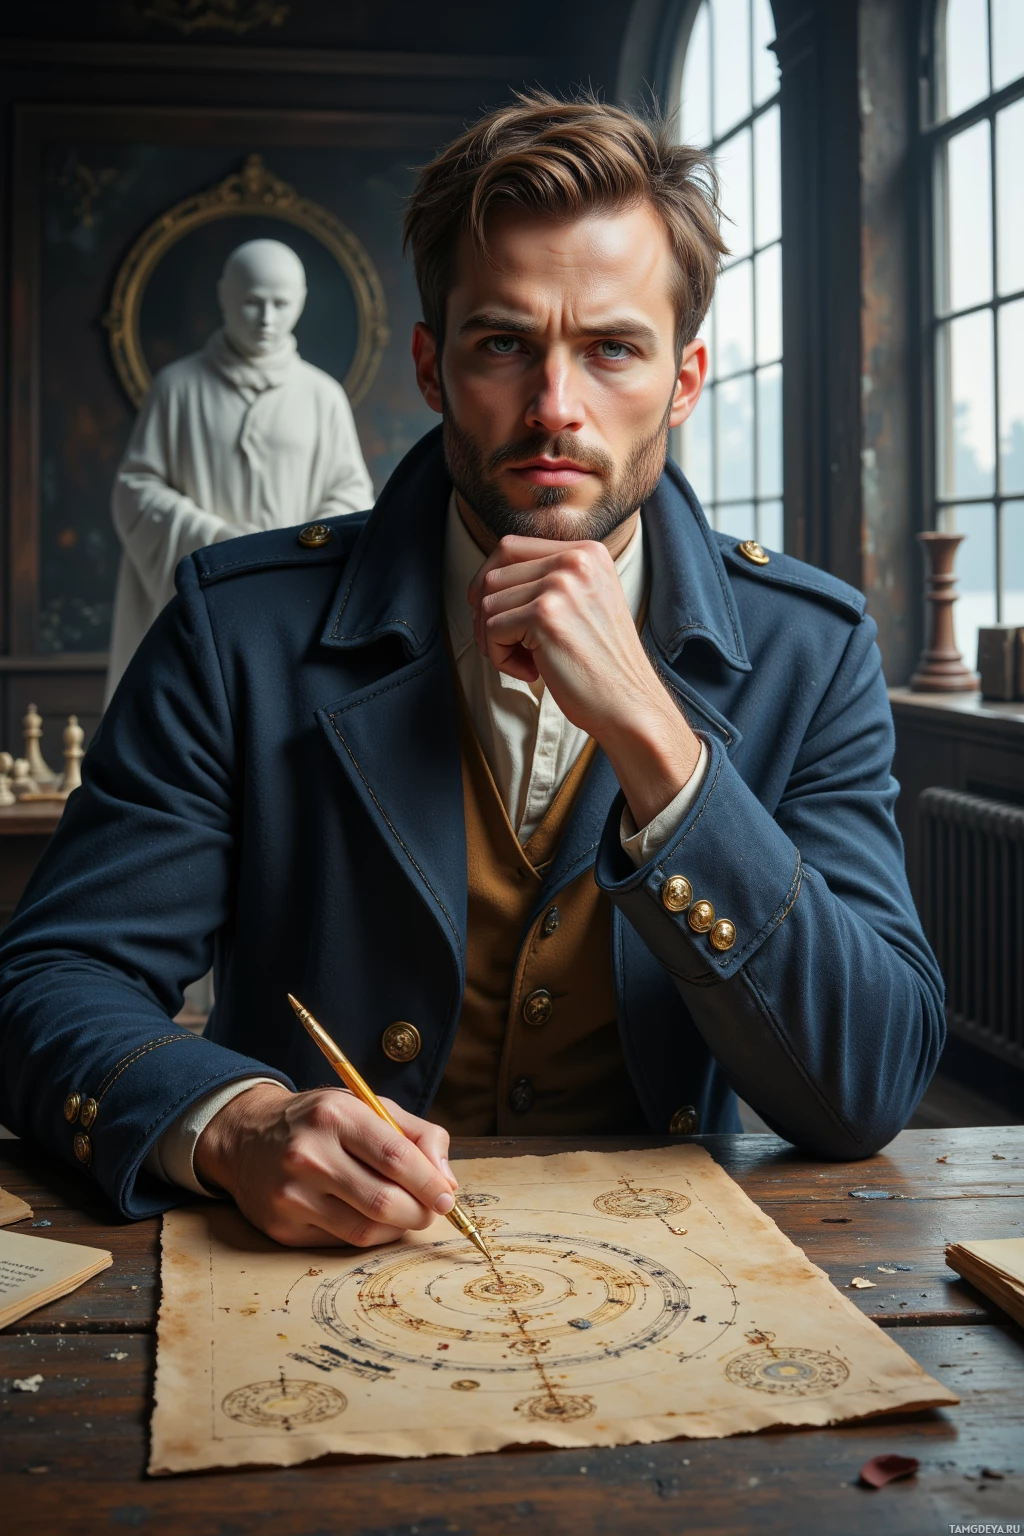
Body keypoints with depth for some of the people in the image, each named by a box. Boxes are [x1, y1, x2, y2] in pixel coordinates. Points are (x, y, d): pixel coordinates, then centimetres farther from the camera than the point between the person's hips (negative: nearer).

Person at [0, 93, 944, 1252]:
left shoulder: (807, 653, -3)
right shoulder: (246, 626, -6)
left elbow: (872, 1092, -11)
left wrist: (648, 733, -22)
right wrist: (236, 1126, -28)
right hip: (318, 1279, 0)